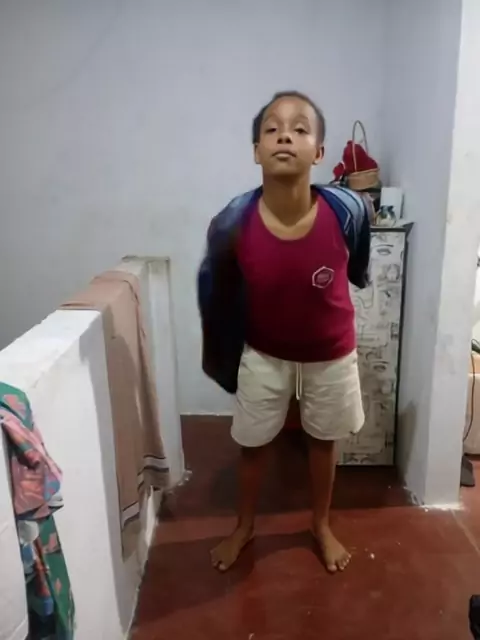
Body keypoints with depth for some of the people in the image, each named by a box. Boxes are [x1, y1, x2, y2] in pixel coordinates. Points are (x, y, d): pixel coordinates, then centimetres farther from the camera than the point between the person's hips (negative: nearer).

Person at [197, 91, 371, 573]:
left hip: (331, 355, 1)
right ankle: (245, 525, 45)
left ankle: (321, 526, 47)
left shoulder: (347, 211, -25)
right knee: (253, 443, 17)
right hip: (264, 355, 0)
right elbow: (215, 290, -5)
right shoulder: (233, 223, -24)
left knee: (323, 441, 20)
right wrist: (222, 355, 6)